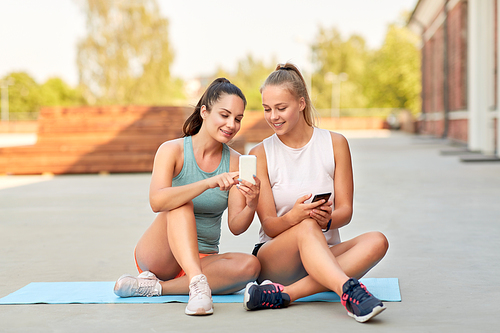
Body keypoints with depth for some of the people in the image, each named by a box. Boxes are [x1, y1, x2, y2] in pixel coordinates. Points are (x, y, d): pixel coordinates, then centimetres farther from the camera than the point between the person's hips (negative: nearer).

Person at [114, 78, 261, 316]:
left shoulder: (235, 162, 1)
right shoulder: (173, 150, -9)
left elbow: (236, 226, -5)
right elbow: (157, 201, -28)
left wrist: (252, 206, -28)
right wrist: (208, 183, -40)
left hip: (203, 259, 3)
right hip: (158, 257, -3)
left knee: (250, 266, -27)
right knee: (181, 203, -30)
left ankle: (153, 287, -25)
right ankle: (198, 285, -45)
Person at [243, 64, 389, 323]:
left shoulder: (335, 143, 4)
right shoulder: (260, 155, 1)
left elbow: (345, 210, 1)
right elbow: (269, 225, -5)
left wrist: (327, 220, -25)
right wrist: (293, 217, -30)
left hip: (325, 254, 2)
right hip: (273, 258, -2)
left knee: (376, 241, -29)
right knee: (307, 227, -34)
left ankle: (284, 293, -39)